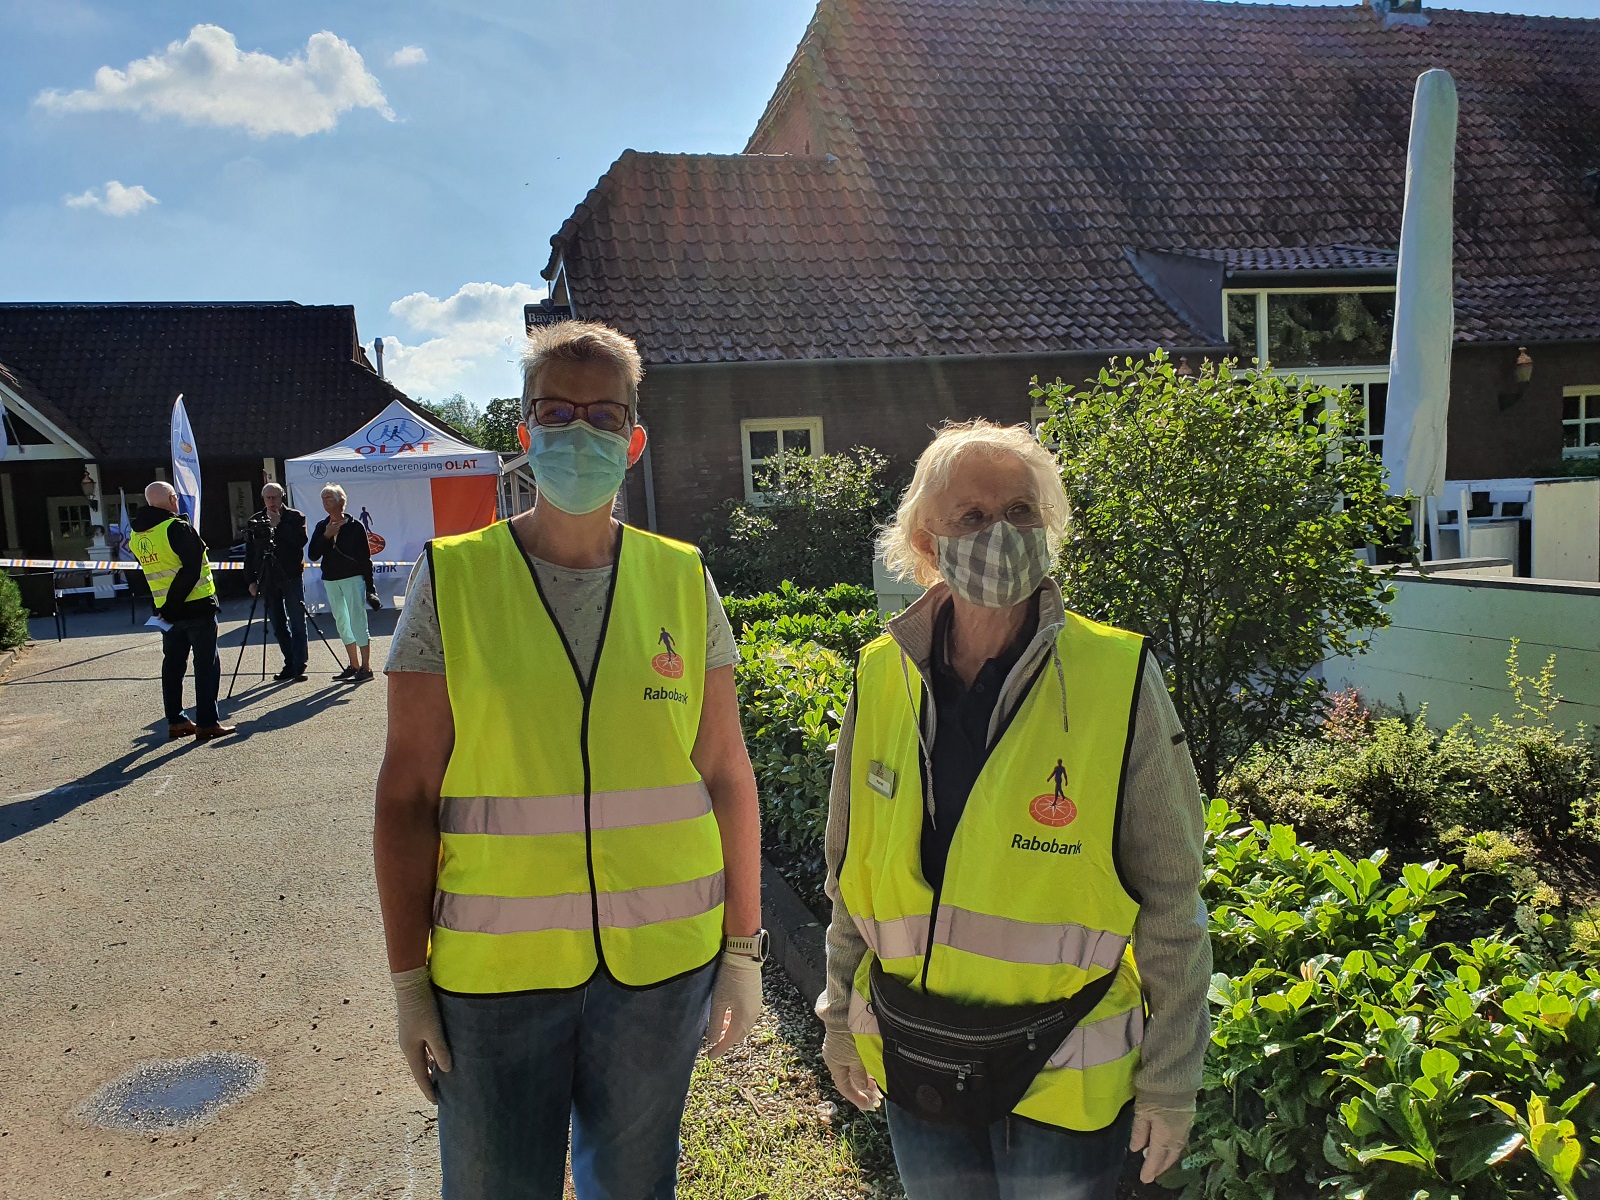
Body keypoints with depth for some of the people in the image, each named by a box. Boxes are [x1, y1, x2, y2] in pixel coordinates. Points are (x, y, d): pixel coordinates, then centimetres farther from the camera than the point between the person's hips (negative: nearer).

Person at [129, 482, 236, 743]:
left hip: (166, 611, 7)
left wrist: (163, 608, 18)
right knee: (206, 664, -1)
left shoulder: (136, 534, 7)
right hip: (197, 605, -7)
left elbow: (153, 569, 14)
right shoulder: (177, 528, -16)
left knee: (173, 663, 15)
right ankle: (207, 723, -1)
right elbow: (192, 569, -21)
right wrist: (173, 604, -14)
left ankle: (175, 721, 19)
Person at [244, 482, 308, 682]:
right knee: (278, 626, 7)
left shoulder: (295, 517, 1)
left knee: (297, 624, -4)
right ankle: (290, 664, 15)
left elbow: (301, 541, -15)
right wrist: (251, 580, 4)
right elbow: (249, 553, 9)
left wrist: (279, 525, -16)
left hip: (291, 577, -4)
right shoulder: (256, 520, 9)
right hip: (267, 579, 4)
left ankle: (299, 666, -2)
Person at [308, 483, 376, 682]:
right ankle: (354, 666, 19)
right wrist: (326, 536, -11)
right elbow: (312, 555, 2)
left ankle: (366, 667, -6)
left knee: (357, 622, -8)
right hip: (330, 580, 6)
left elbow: (365, 557, -4)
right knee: (342, 624, 10)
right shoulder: (321, 527, 9)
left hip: (353, 578, -6)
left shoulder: (355, 526, -4)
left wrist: (369, 586, -8)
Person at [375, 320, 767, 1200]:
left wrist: (743, 950, 4)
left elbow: (726, 775, 3)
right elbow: (407, 794, -3)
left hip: (662, 965, 2)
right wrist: (408, 980, -2)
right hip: (493, 971, -1)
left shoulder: (682, 581, 0)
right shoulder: (452, 578, -4)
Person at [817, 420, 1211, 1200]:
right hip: (914, 1065, 3)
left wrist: (1171, 1080, -4)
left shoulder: (1118, 680, -14)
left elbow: (1170, 902, -8)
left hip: (1063, 1076, -3)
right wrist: (841, 1015, 12)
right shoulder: (882, 677, -5)